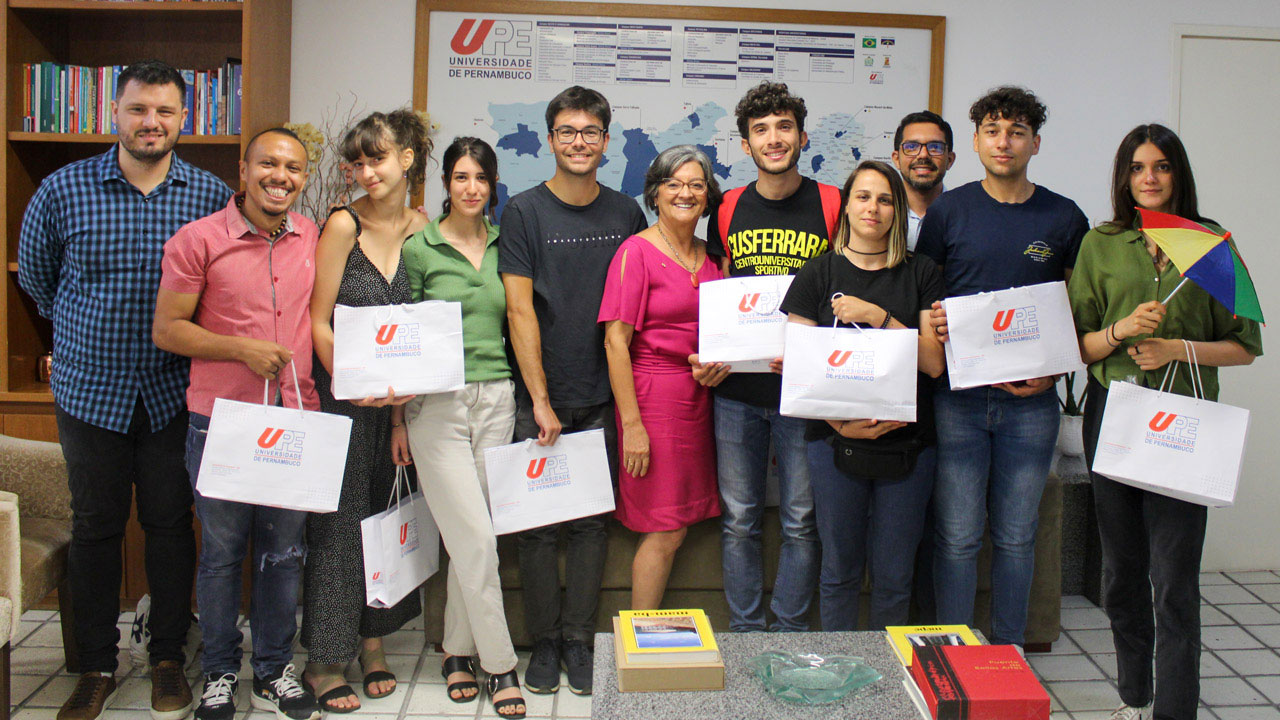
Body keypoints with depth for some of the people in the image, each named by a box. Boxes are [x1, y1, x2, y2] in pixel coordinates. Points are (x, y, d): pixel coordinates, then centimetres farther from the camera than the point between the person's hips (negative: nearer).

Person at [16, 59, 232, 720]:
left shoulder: (212, 195, -3)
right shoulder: (63, 189, -2)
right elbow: (35, 276, 13)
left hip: (174, 392, 0)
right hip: (89, 389, 1)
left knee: (171, 523, 8)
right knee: (94, 526, 10)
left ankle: (168, 657, 23)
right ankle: (97, 665, 24)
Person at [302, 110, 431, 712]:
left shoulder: (421, 228, 3)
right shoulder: (343, 224, -9)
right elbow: (319, 321, -9)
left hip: (398, 398, 5)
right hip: (342, 394, -4)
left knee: (387, 515, 12)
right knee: (339, 519, 1)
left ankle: (374, 643, 27)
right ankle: (323, 660, 14)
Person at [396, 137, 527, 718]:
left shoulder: (504, 245, 10)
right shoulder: (419, 248, 0)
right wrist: (398, 418, -1)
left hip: (497, 400, 3)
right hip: (437, 403, -3)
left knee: (470, 536, 7)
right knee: (475, 538, -6)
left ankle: (458, 650, 24)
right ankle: (500, 664, 6)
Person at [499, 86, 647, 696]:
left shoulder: (626, 213, 7)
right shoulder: (524, 212, -1)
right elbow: (519, 310, -6)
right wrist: (541, 400, -11)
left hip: (602, 398, 2)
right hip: (538, 399, -2)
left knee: (592, 522, 6)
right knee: (537, 524, 5)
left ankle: (578, 639, 20)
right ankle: (544, 641, 20)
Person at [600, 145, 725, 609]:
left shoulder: (709, 257, 13)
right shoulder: (636, 251, -7)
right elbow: (616, 340, -12)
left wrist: (717, 363, 5)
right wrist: (631, 423, -17)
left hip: (698, 398, 7)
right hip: (653, 397, -6)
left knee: (676, 527, 9)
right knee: (665, 533, -3)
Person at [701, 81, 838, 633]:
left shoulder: (831, 206, -1)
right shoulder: (728, 210, 8)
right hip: (736, 387, 3)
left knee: (800, 520, 7)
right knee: (738, 518, 9)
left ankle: (790, 633, 23)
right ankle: (744, 632, 24)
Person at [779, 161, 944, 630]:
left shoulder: (921, 275, 7)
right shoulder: (818, 275, 5)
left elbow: (934, 361, -3)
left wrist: (878, 316, -14)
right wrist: (840, 421, -14)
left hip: (907, 444, 1)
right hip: (836, 442, -1)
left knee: (894, 574, 8)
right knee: (840, 570, 7)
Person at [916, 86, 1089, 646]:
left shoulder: (1064, 218, 5)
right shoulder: (948, 211, 3)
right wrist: (930, 322, -13)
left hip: (1031, 399, 1)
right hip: (958, 395, -1)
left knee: (1015, 536, 10)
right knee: (958, 536, 2)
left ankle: (1009, 651, 26)